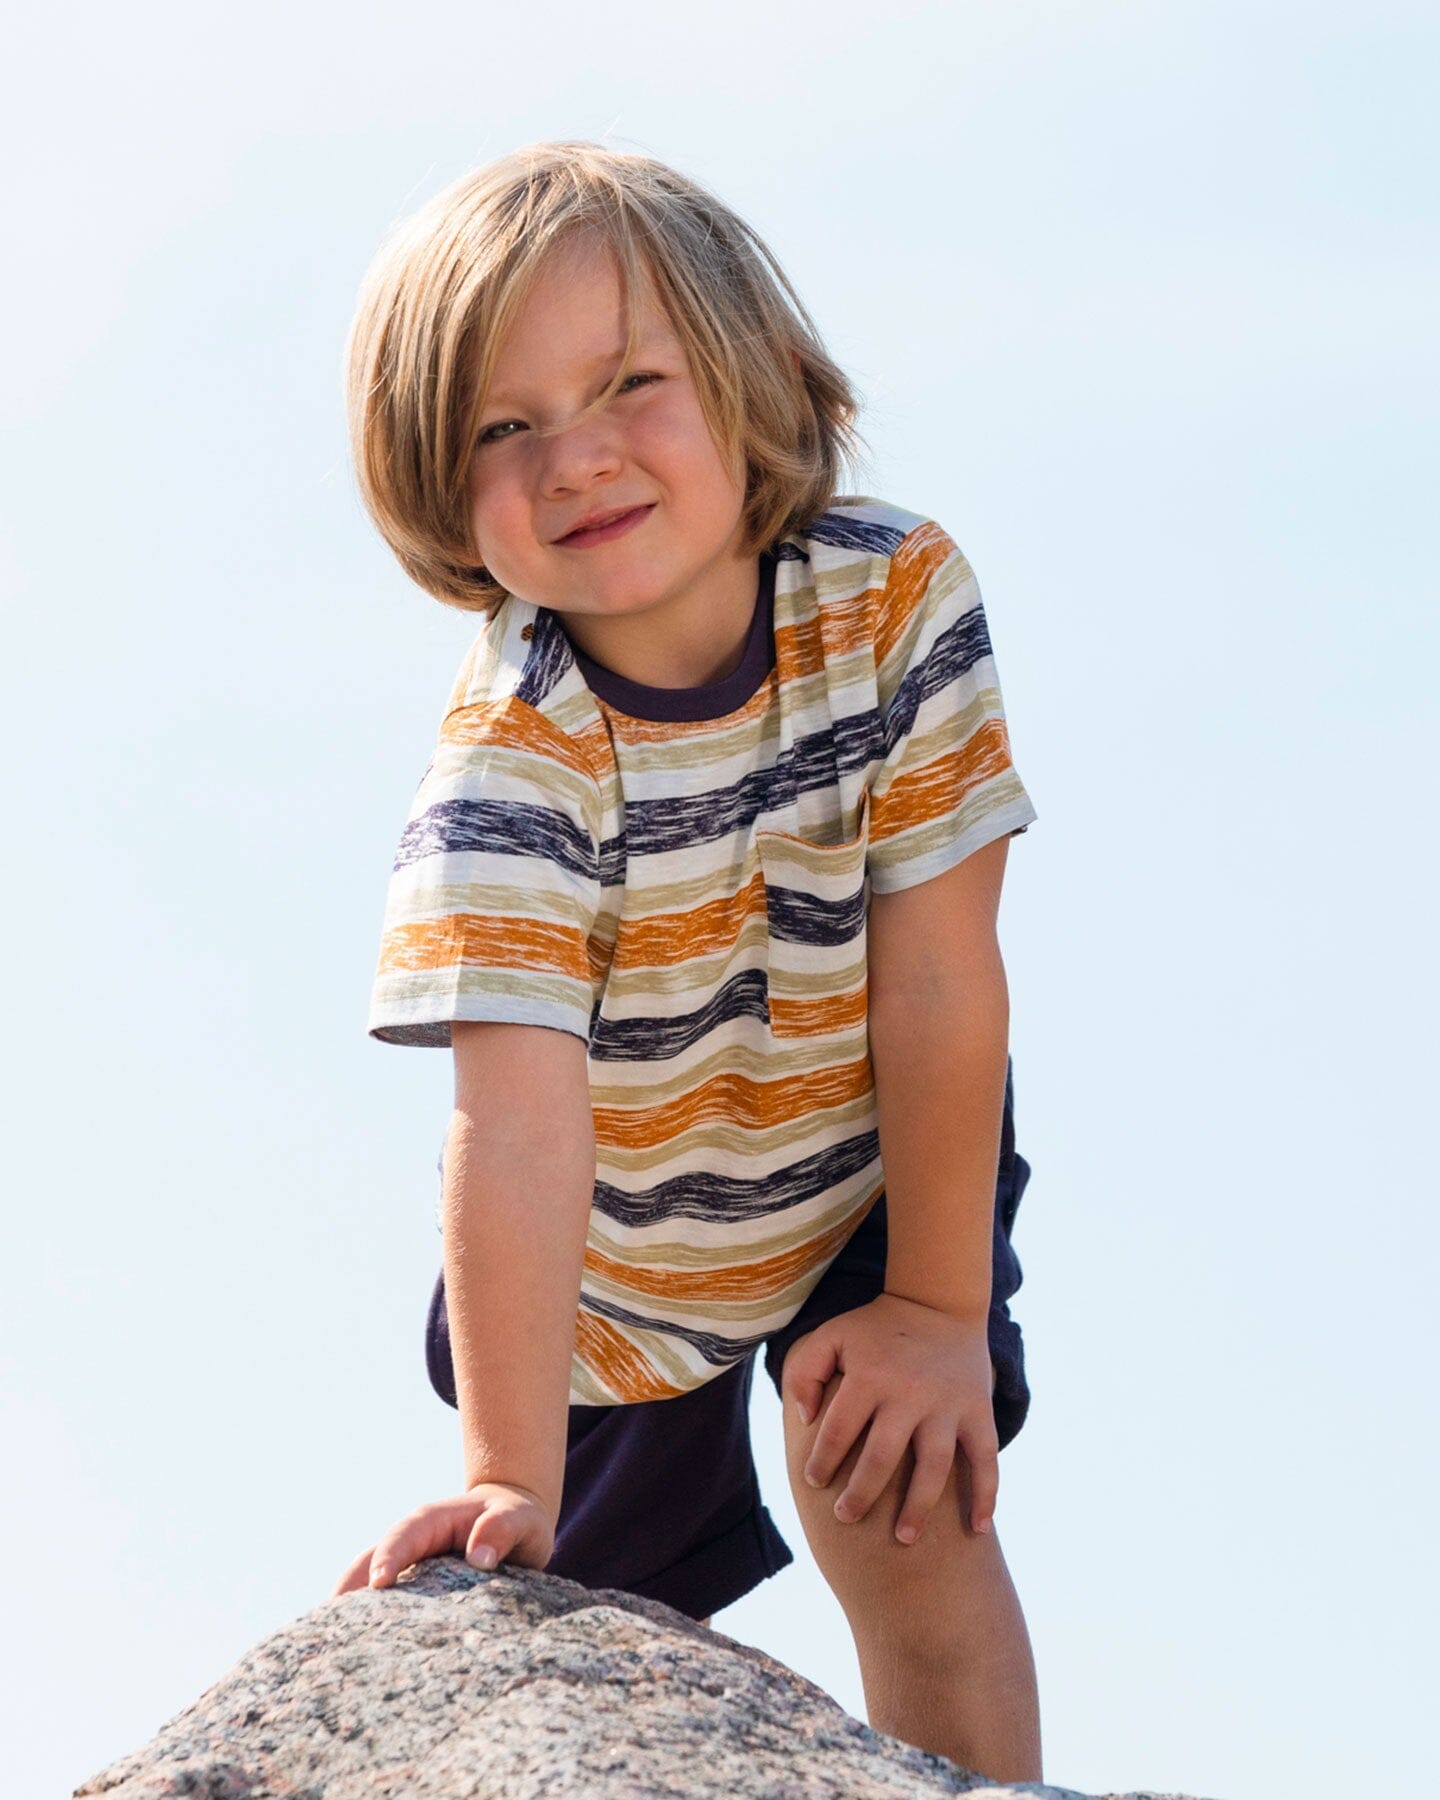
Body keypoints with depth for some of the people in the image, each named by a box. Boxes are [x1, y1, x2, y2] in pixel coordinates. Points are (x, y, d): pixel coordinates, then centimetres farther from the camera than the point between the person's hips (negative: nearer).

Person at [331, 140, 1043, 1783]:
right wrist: (509, 1480, -43)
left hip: (881, 1165, 0)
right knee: (605, 1602, 8)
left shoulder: (897, 595, -25)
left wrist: (941, 1306, -14)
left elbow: (937, 978, -19)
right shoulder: (509, 754, -31)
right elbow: (519, 1124, -39)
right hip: (616, 1241, 0)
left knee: (906, 1533, -17)